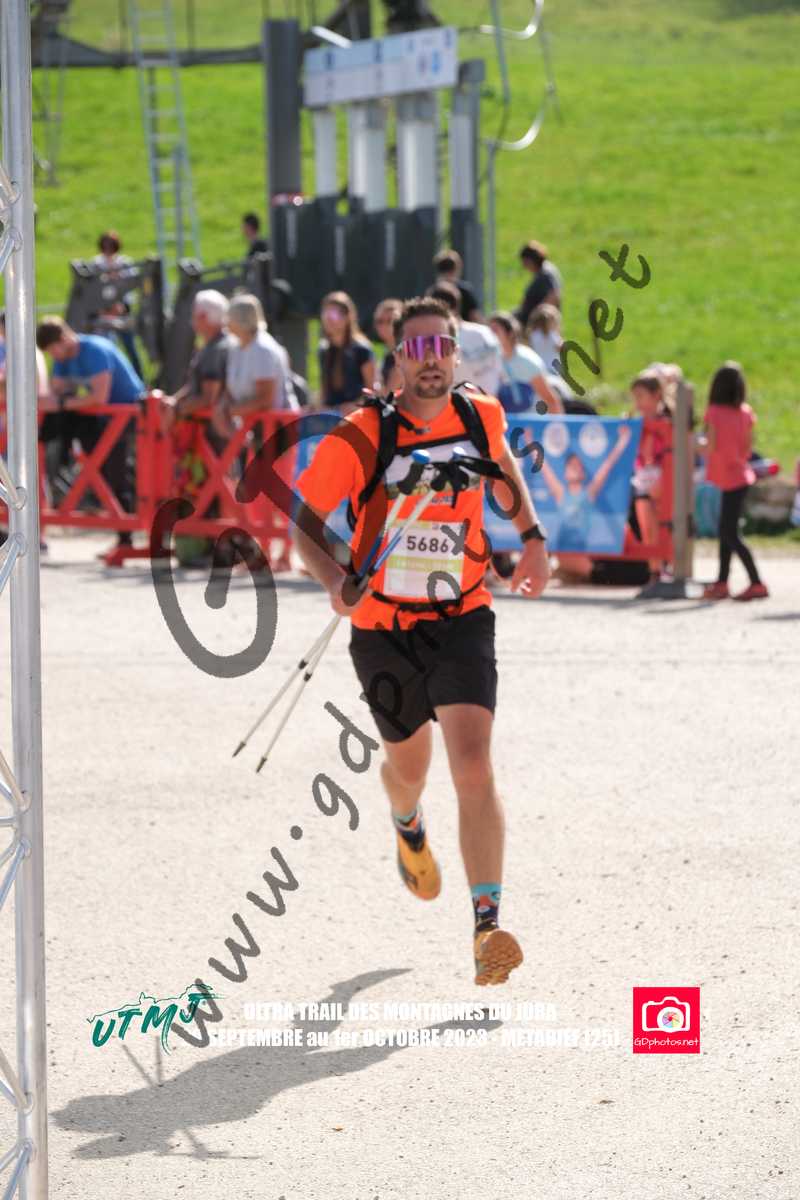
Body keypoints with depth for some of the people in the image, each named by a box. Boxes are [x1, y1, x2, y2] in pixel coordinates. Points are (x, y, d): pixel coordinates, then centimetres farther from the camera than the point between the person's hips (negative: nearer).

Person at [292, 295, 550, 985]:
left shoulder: (481, 417, -5)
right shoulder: (361, 437, -15)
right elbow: (304, 518, -7)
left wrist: (531, 536, 14)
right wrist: (334, 577, -24)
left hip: (462, 619, 0)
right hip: (383, 625, 0)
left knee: (473, 766, -18)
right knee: (409, 762, 20)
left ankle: (488, 928, -20)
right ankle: (410, 829, 60)